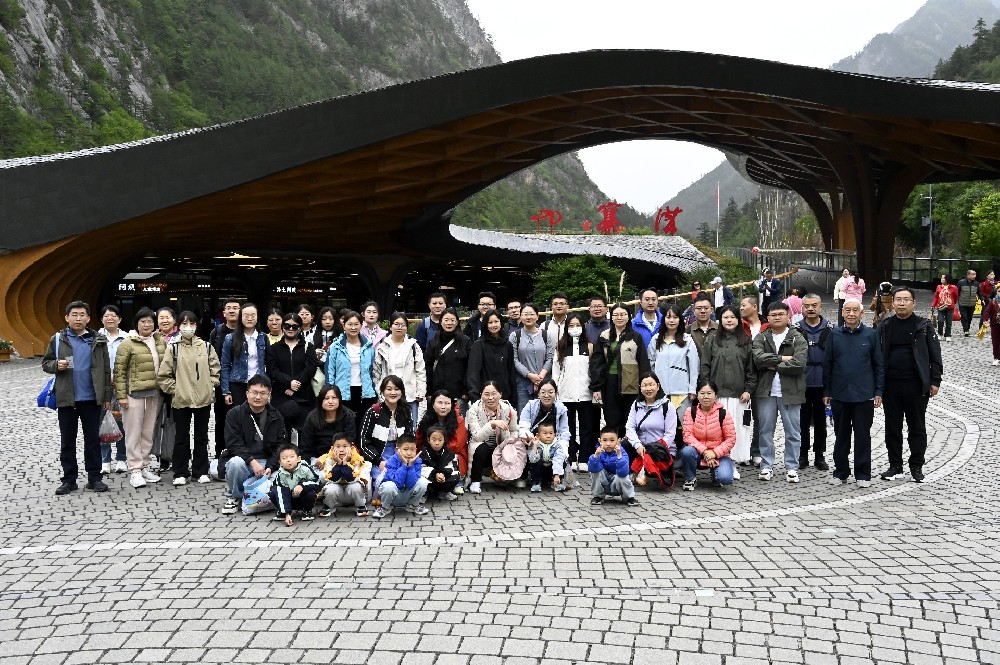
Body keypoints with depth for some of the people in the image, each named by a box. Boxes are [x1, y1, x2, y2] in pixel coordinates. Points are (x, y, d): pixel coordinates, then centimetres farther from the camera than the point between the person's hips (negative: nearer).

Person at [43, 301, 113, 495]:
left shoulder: (98, 340, 3)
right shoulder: (57, 339, 3)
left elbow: (106, 370, 4)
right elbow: (45, 363, 9)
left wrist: (107, 395, 0)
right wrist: (56, 365, -14)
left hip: (92, 399, 0)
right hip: (66, 399, 0)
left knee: (93, 439, 7)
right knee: (67, 441, 8)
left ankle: (94, 477, 16)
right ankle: (69, 479, 16)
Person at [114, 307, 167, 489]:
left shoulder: (160, 342, 9)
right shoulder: (128, 344, -6)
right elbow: (119, 371, -7)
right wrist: (121, 395, -11)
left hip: (154, 394, 5)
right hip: (134, 394, -5)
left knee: (148, 432, 12)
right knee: (134, 433, 0)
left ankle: (144, 466, 22)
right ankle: (135, 470, 5)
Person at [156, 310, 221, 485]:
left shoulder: (206, 346, 4)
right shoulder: (173, 348, -1)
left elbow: (216, 369, 10)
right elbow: (163, 375, 0)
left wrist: (210, 386, 1)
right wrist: (174, 389, -5)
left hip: (203, 399, 2)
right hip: (181, 399, -2)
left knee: (202, 436, 10)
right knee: (181, 437, 6)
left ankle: (201, 471, 19)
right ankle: (180, 473, 14)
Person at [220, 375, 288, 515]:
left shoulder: (276, 417, 5)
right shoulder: (235, 414, -2)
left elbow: (280, 447, 0)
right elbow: (233, 444, -11)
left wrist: (270, 467, -18)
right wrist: (252, 461, -26)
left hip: (266, 463, 2)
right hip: (242, 460, -2)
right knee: (236, 462, -36)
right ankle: (234, 496, -6)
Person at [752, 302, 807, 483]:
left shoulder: (798, 339, 1)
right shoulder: (761, 338, 7)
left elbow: (798, 364, -14)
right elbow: (758, 358, -12)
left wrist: (773, 365, -9)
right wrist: (782, 358, -14)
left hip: (790, 392, -2)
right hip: (766, 391, 2)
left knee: (792, 432, 5)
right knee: (766, 431, 8)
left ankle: (792, 468, 14)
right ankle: (766, 466, 16)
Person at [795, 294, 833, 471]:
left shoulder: (830, 328, 1)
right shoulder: (796, 329, 1)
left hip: (823, 383, 0)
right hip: (802, 383, 0)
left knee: (821, 421, 9)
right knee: (803, 420, 7)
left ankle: (820, 456, 19)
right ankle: (803, 455, 18)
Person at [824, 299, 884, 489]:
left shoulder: (871, 335, 1)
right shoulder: (834, 335, 4)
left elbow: (879, 365, 3)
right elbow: (827, 365, 6)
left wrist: (878, 391, -1)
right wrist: (826, 391, 4)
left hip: (864, 395, -1)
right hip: (839, 394, 1)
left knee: (863, 435, 4)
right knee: (841, 434, 10)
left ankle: (863, 474, 13)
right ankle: (840, 471, 20)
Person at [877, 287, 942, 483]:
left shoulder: (923, 326, 2)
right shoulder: (884, 327, 7)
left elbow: (934, 355, 1)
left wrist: (935, 381, -5)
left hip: (916, 385, -2)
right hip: (890, 385, 2)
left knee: (917, 428, 7)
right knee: (892, 428, 8)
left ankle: (917, 467, 17)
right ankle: (895, 467, 17)